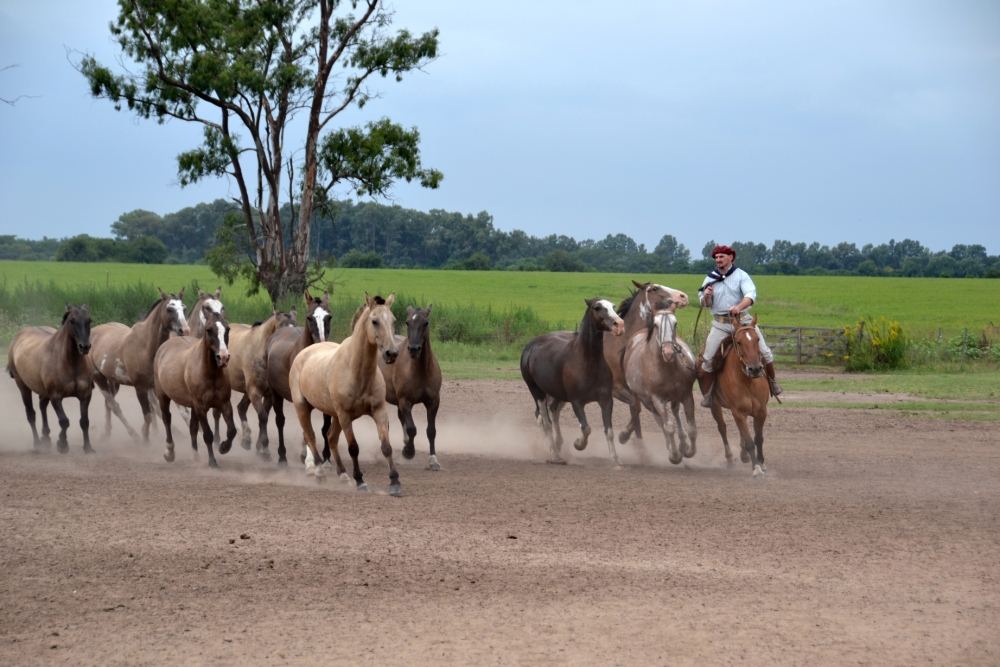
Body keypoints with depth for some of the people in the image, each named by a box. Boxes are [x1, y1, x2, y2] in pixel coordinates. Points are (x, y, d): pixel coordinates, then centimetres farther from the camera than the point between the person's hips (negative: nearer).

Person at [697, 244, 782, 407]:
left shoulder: (741, 275, -2)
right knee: (708, 358, -9)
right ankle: (707, 393, 6)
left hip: (742, 320, -1)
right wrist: (706, 297, -18)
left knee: (765, 351, -5)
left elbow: (751, 295, -18)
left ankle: (772, 382, 18)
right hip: (720, 324, 1)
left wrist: (739, 307, -38)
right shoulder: (710, 279, 4)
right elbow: (705, 304, 7)